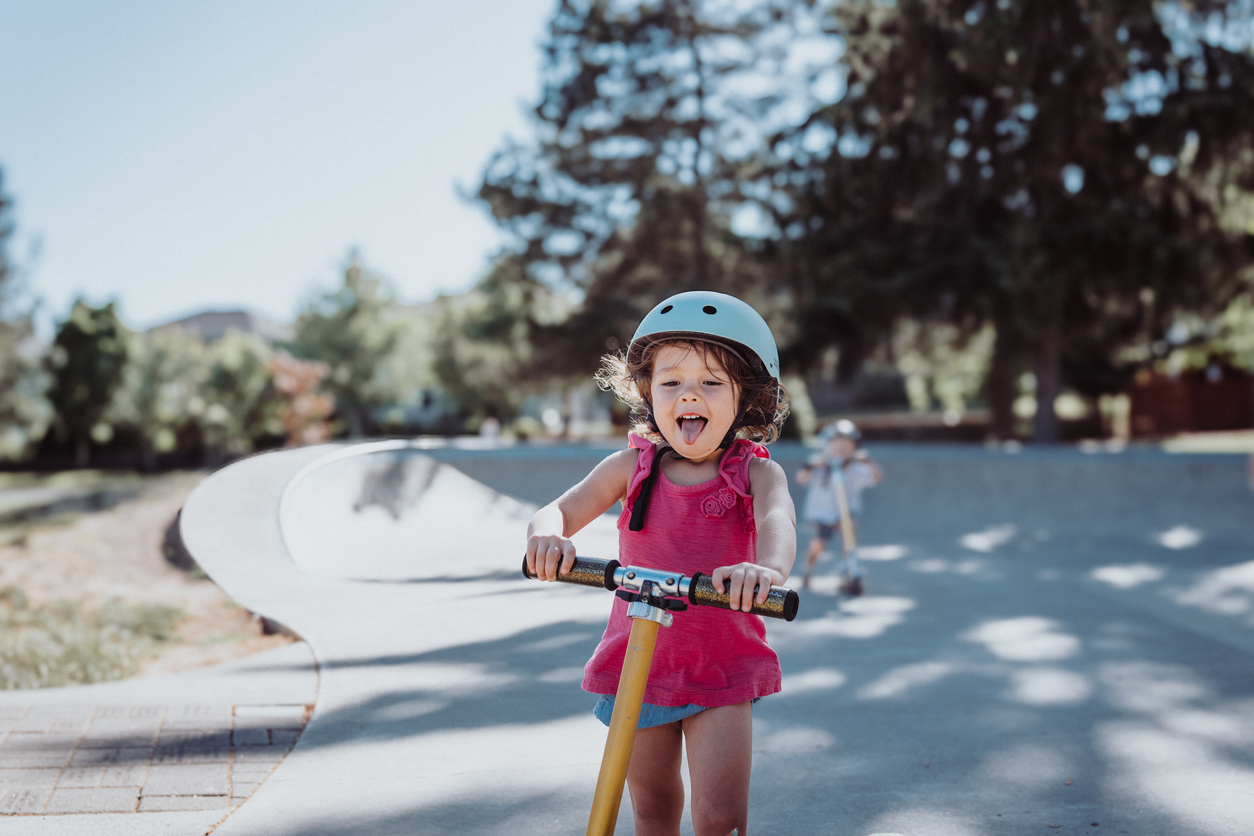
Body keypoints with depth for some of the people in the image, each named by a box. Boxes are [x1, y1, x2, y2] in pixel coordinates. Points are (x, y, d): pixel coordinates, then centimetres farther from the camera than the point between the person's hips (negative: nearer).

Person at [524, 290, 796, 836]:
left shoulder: (756, 472, -8)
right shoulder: (632, 467, -3)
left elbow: (777, 518, -29)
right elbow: (560, 511, -8)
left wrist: (767, 567, -54)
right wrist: (547, 536, -34)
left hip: (722, 668, -2)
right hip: (638, 663, 2)